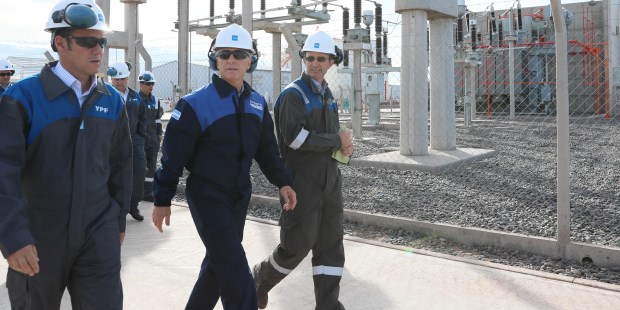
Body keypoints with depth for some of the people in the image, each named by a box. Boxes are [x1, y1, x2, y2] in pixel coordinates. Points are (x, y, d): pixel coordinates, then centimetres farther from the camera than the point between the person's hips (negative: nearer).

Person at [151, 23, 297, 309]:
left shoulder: (257, 104, 5)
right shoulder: (196, 104, -14)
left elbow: (267, 149, 14)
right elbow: (173, 155, -12)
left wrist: (282, 181, 4)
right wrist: (162, 200, -9)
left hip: (240, 197, 7)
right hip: (207, 197, -6)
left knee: (219, 262, 17)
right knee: (235, 271, -8)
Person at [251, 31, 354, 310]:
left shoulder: (327, 95, 15)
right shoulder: (293, 94, -10)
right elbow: (295, 137, -22)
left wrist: (343, 146, 0)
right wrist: (337, 141, -14)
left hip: (329, 180, 8)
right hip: (302, 181, -7)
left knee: (331, 244, 7)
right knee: (298, 245, -1)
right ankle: (260, 278, 25)